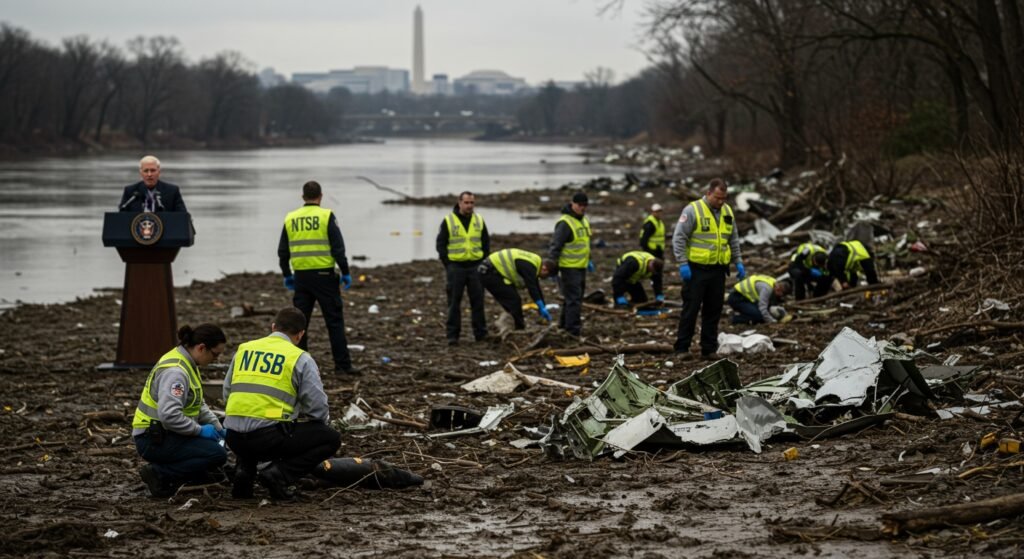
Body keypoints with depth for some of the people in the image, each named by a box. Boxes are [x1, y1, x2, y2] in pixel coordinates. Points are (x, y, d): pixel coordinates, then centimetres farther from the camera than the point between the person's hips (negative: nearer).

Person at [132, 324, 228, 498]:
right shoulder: (175, 371, -23)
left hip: (164, 433, 10)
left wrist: (217, 427, 6)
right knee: (217, 454, -18)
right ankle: (159, 474, -12)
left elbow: (199, 404, 19)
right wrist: (200, 430, -20)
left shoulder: (188, 364, 10)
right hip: (153, 440, -10)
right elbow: (169, 415, -32)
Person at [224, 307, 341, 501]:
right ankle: (279, 474, -5)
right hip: (269, 437, -5)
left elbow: (227, 393, 20)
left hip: (234, 439, 5)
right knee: (331, 439, 11)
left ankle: (245, 472, 14)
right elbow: (318, 408, 1)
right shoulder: (301, 359, 2)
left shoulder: (243, 349, 15)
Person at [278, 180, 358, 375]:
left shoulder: (290, 219, 8)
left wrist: (287, 275, 22)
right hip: (324, 275, -4)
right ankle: (342, 364, 0)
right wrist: (346, 273, -2)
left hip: (301, 276, 4)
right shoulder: (326, 216, -5)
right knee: (334, 320, 1)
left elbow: (282, 251, 12)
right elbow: (338, 248, -9)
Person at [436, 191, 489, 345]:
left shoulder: (479, 220, 7)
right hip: (455, 267, -3)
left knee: (478, 301, 6)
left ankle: (480, 333, 13)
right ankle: (452, 335, 4)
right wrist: (447, 264, -5)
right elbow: (441, 244, 1)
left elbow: (486, 243, 14)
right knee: (454, 302, 0)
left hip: (475, 267, 3)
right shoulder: (448, 221, -2)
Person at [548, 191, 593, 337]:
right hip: (568, 268, -9)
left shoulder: (583, 220, 13)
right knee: (573, 298, -10)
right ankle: (574, 329, -8)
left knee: (577, 297, 16)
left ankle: (564, 324, 27)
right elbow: (555, 246, -18)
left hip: (581, 267, 9)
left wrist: (589, 260, 25)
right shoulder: (565, 223, -17)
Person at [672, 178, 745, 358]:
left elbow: (734, 240, 20)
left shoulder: (727, 212, 10)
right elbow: (678, 238, -10)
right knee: (691, 309, -3)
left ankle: (709, 349, 15)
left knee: (713, 310, 8)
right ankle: (682, 348, 3)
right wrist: (683, 264, -15)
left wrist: (738, 262, 12)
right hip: (696, 269, -6)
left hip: (718, 270, 6)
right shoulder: (693, 210, -9)